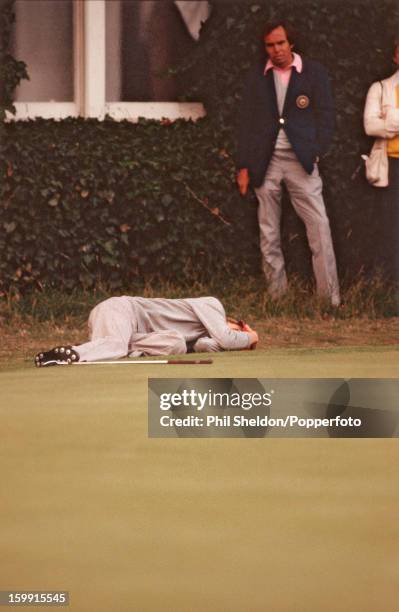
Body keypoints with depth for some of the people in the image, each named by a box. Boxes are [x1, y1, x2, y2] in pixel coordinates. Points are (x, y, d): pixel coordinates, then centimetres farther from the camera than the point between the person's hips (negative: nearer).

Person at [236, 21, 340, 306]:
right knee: (269, 234, 3)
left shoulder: (314, 72, 4)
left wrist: (315, 154, -7)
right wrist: (244, 166, 4)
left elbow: (326, 117, 3)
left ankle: (331, 298, -8)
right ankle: (276, 297, 8)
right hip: (266, 162, 2)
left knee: (319, 227, -9)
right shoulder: (257, 76, 9)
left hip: (301, 160, -2)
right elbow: (247, 121, 9)